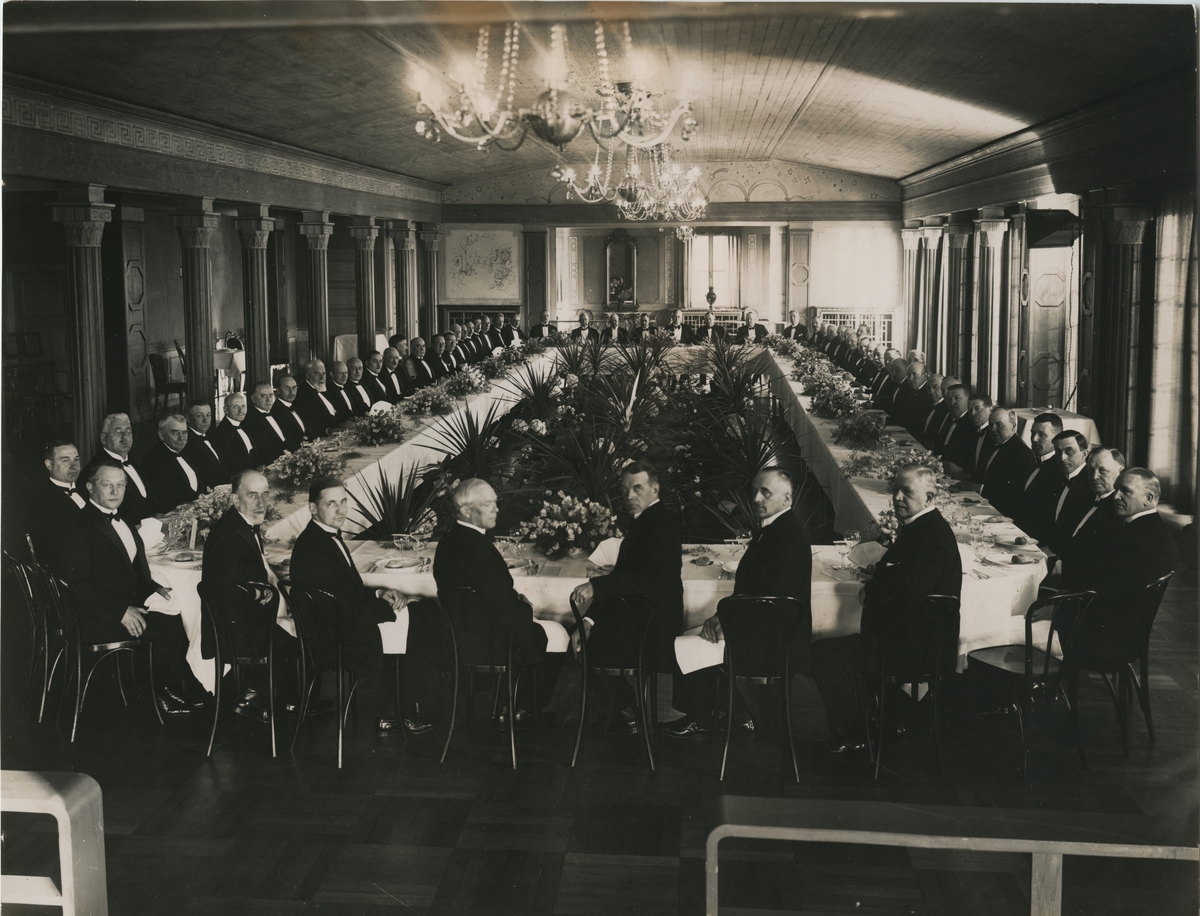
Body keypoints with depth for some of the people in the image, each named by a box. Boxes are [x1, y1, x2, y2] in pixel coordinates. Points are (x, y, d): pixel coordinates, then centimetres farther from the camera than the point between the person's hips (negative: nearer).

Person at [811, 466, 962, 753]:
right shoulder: (918, 527, 14)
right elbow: (902, 571, 22)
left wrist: (871, 591, -13)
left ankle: (853, 736, 2)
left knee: (824, 654, -13)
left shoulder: (933, 534, -20)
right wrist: (885, 572, -2)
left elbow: (910, 587, -32)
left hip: (918, 643, -11)